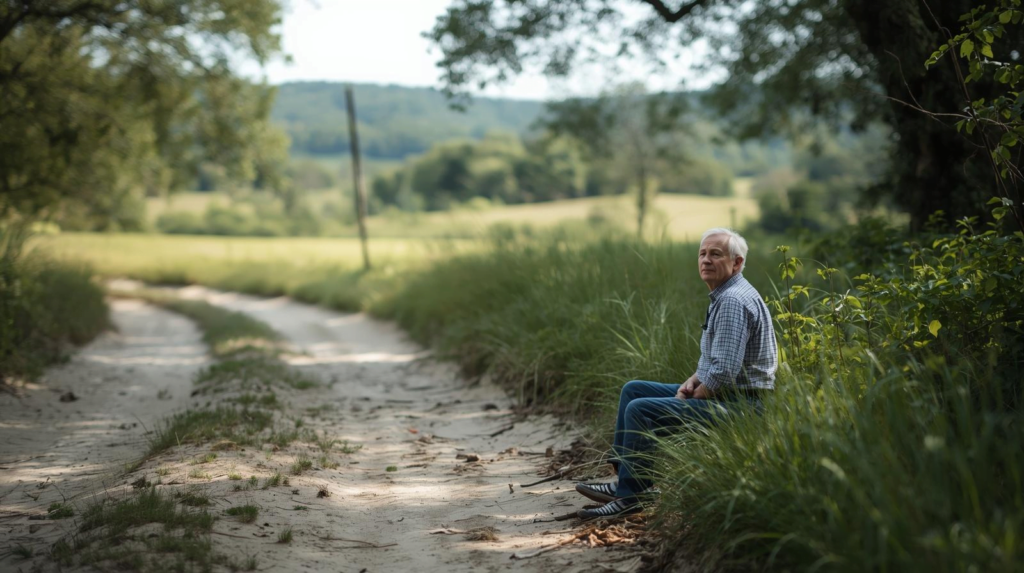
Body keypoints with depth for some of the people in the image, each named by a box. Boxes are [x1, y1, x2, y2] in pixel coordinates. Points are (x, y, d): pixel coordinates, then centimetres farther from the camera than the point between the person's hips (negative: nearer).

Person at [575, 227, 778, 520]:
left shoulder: (733, 301, -21)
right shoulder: (723, 296, 14)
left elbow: (724, 373, -27)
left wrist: (690, 398, -12)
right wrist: (691, 382, 4)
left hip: (737, 404, -11)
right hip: (722, 396, 11)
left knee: (640, 410, -19)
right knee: (633, 390, 13)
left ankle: (627, 496, -10)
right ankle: (622, 477, 10)